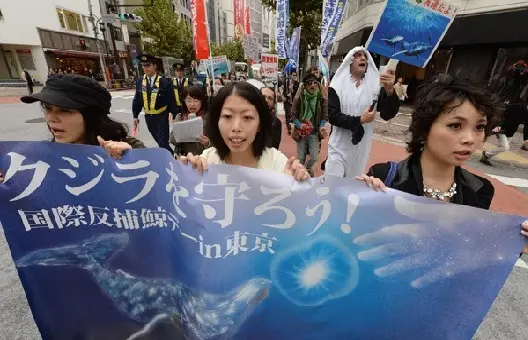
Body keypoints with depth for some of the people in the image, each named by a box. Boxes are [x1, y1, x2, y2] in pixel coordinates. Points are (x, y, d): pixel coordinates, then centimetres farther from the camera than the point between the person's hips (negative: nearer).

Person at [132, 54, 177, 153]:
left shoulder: (164, 82, -13)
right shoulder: (139, 81, 1)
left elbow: (171, 101, -11)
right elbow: (137, 100, 8)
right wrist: (135, 116, 9)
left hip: (161, 116, -5)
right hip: (148, 117, 5)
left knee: (163, 142, -7)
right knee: (159, 141, 18)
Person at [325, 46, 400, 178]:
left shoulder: (375, 86, 1)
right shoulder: (337, 86, -4)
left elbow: (387, 114, -9)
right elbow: (332, 115, -10)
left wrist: (390, 90, -27)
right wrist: (359, 120, -17)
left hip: (362, 146, 3)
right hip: (339, 146, -2)